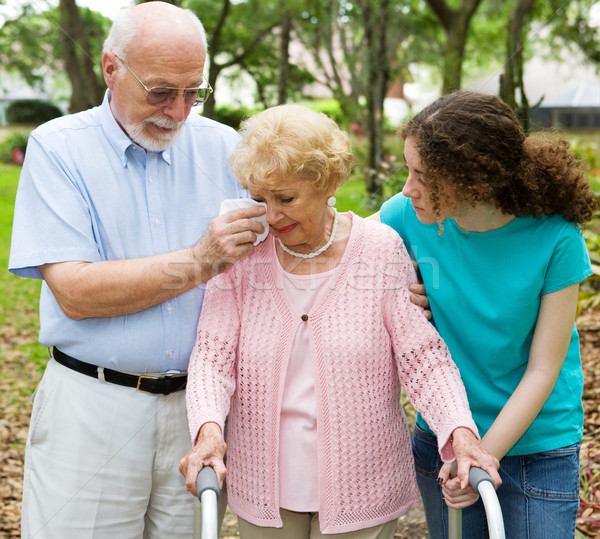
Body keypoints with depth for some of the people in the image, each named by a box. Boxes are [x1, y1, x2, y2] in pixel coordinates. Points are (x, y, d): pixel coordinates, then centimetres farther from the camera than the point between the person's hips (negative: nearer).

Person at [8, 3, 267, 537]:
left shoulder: (225, 148, 5)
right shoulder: (58, 147, -4)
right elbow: (75, 292, -14)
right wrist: (199, 262, -18)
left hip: (199, 405, 3)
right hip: (94, 407, -2)